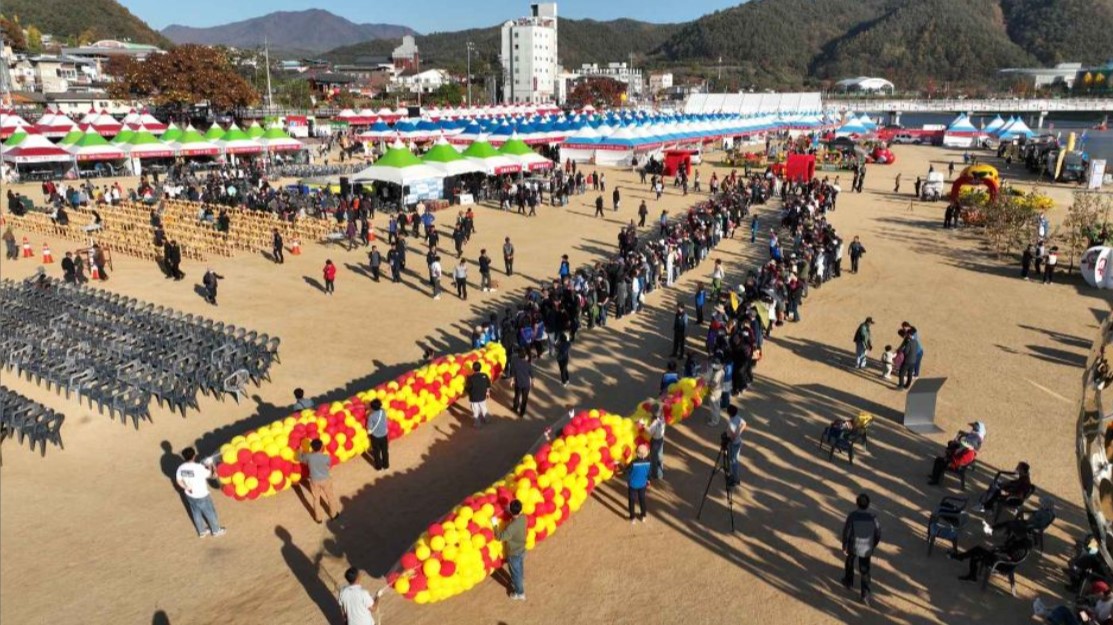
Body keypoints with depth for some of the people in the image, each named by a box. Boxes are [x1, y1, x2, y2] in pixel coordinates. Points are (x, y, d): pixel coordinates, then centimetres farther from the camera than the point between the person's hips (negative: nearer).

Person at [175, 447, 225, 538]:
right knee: (210, 513, 17)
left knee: (196, 513, 26)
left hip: (190, 495, 6)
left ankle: (202, 531, 45)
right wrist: (208, 467, 4)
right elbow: (209, 475, -14)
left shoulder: (181, 468, -14)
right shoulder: (199, 467, -31)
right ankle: (216, 530, 36)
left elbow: (179, 481, 0)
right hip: (202, 496, -6)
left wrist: (187, 488, 11)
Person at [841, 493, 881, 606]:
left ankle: (849, 581, 46)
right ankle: (865, 594, 5)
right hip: (866, 549, 1)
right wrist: (873, 546, 14)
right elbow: (878, 535, -5)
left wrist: (844, 547, -2)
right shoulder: (873, 518, -16)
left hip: (853, 546, -1)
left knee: (849, 563, 27)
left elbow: (846, 532, -17)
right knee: (865, 571, 12)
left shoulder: (852, 516, -23)